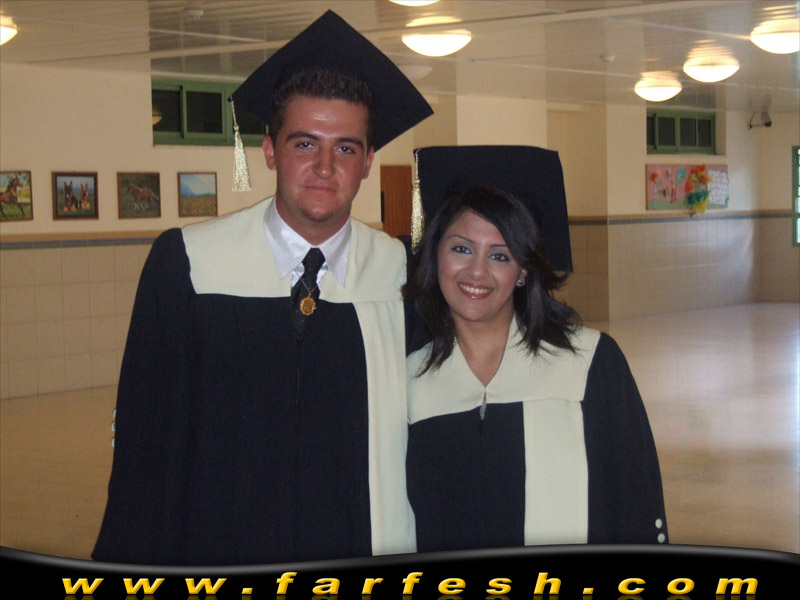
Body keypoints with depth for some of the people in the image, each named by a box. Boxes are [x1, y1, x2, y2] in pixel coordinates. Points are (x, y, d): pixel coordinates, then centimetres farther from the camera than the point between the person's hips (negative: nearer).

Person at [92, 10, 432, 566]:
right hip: (220, 551, -1)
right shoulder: (185, 264, -8)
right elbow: (149, 436, -6)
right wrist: (139, 564, -8)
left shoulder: (400, 271, -3)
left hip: (373, 553, 2)